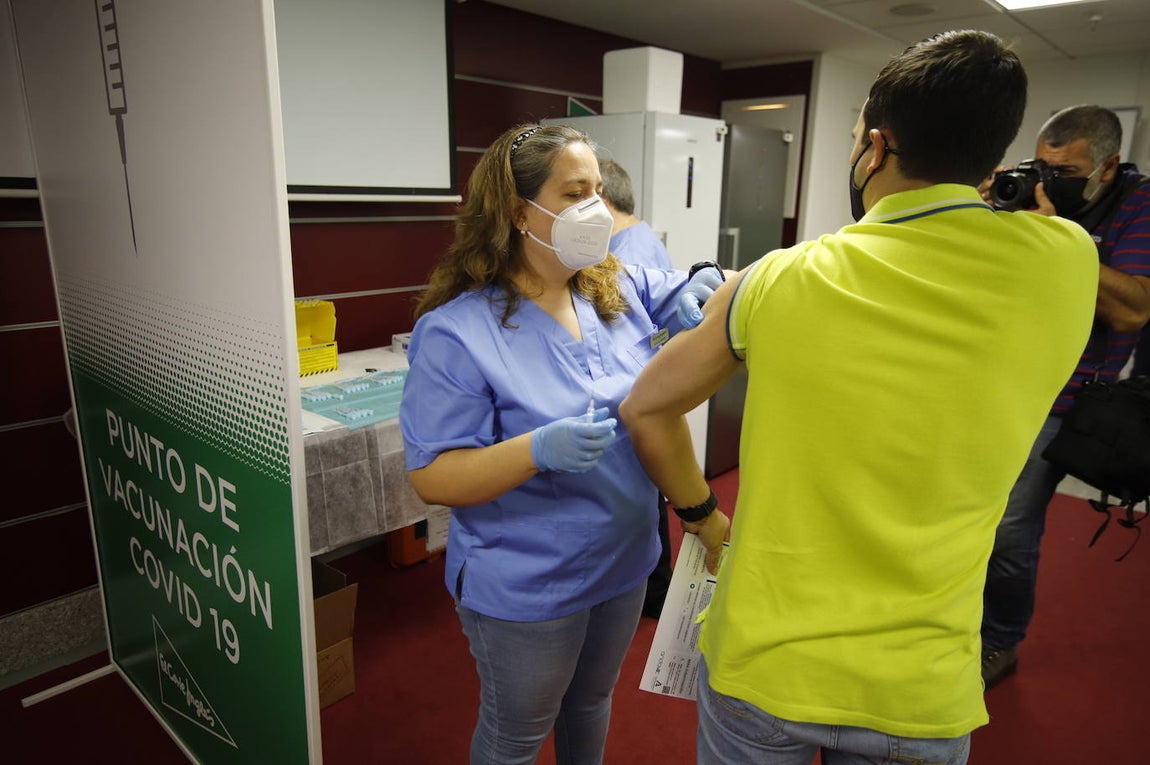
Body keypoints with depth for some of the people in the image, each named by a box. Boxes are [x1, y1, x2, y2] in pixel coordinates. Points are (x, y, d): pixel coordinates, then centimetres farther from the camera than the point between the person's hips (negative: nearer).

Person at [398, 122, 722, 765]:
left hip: (624, 563, 6)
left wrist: (708, 287, -19)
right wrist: (537, 450, -37)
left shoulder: (622, 290, -4)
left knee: (592, 701, 30)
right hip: (527, 588, -5)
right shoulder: (459, 331, -22)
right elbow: (432, 478, -21)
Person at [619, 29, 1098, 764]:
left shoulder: (778, 281, -16)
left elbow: (646, 410, -4)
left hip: (759, 663, -1)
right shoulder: (1064, 264, -12)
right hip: (924, 694, 2)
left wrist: (705, 518, 8)